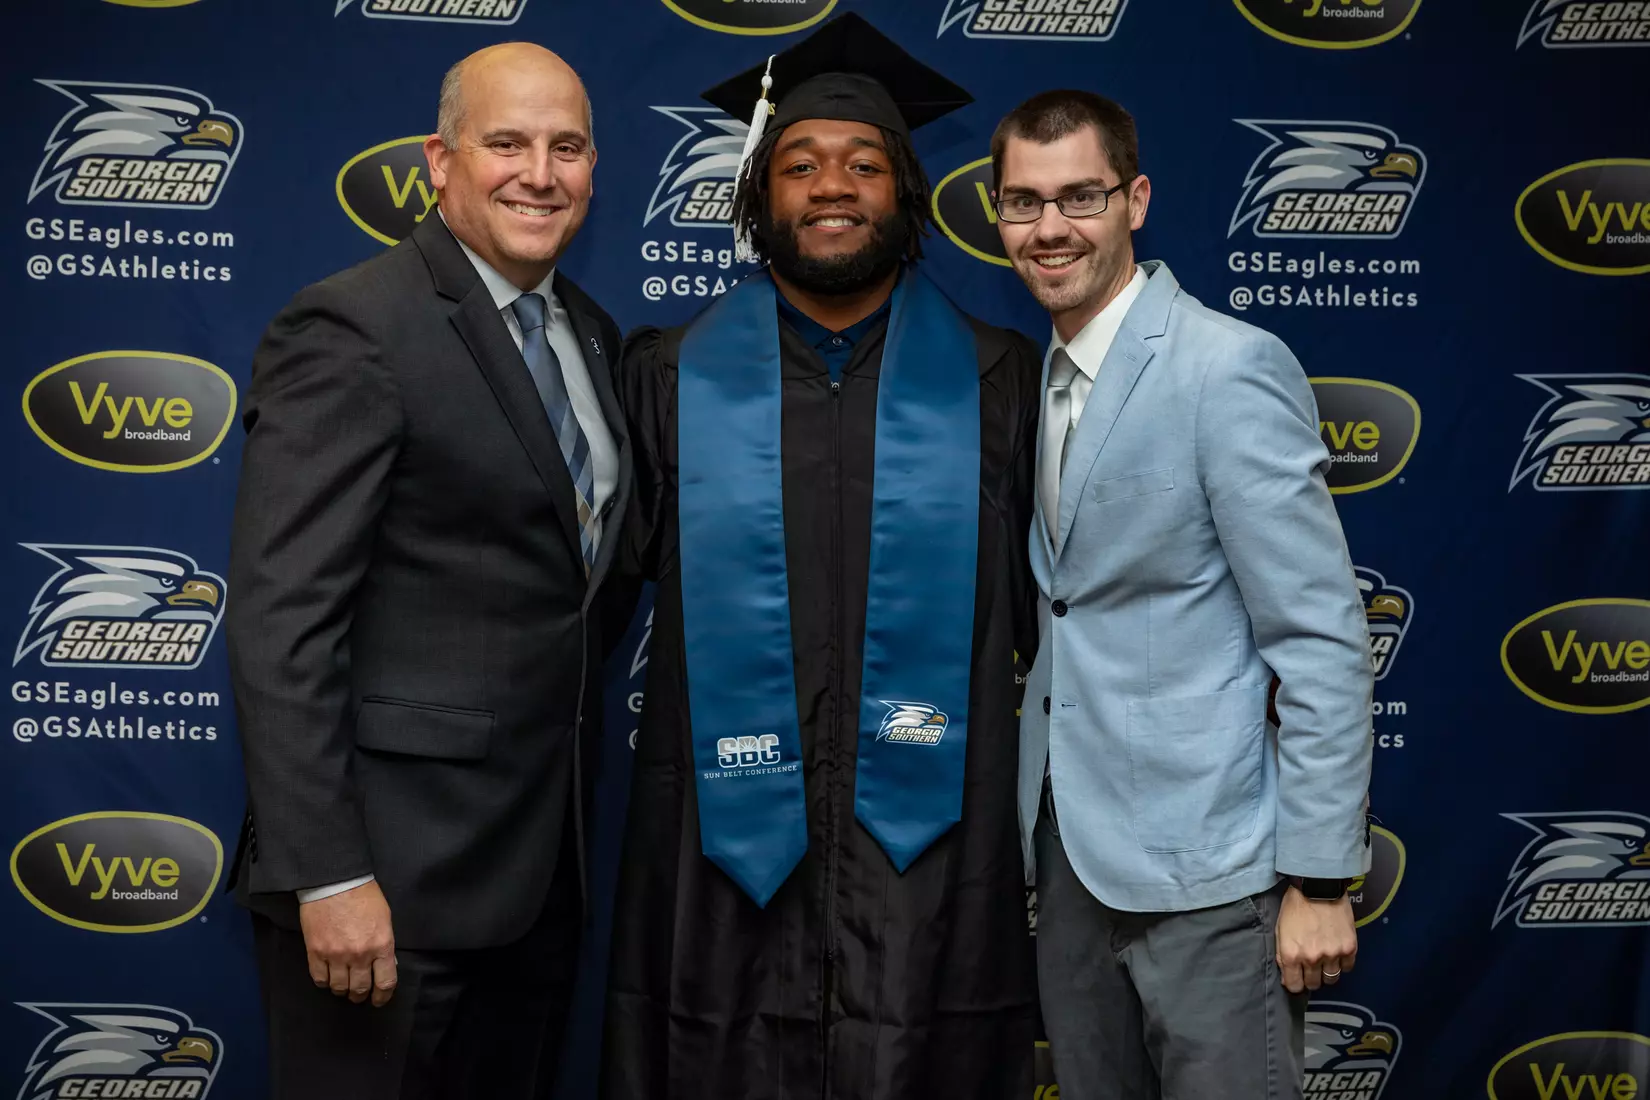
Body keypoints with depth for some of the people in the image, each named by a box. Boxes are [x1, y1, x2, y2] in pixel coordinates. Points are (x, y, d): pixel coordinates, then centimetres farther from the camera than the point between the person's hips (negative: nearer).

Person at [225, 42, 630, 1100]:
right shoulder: (351, 330, -13)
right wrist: (325, 875, -21)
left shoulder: (591, 332, 11)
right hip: (394, 866, -7)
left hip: (542, 857, 7)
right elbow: (280, 621, -18)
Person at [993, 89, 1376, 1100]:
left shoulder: (1230, 366, -14)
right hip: (1072, 849, 7)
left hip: (1200, 863, -7)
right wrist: (1050, 824, 10)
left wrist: (1320, 878, -16)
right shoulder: (1046, 377, 10)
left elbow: (1324, 640, -15)